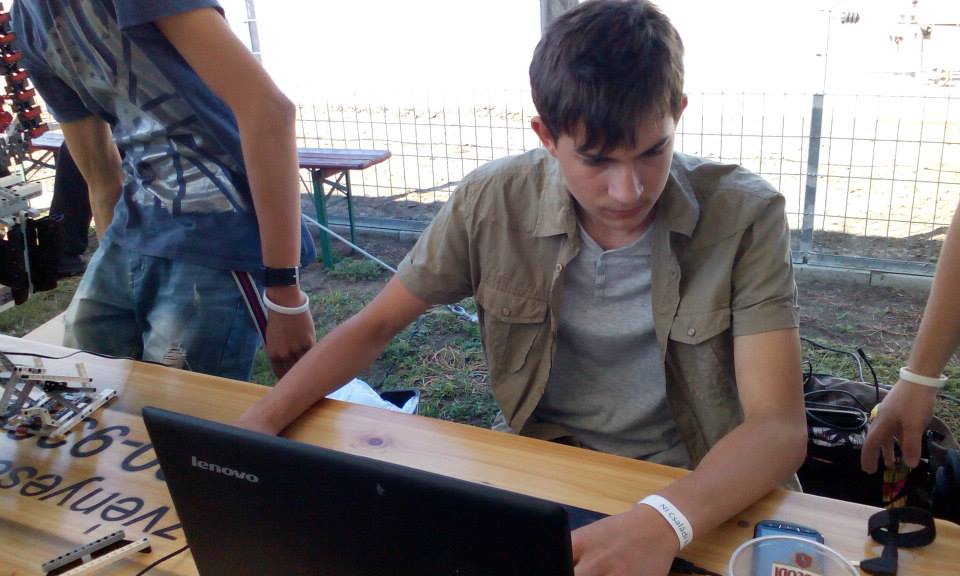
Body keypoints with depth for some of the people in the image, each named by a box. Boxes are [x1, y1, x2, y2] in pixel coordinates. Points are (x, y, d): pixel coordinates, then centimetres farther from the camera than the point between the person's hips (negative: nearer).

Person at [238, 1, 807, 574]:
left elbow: (779, 427, -22)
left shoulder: (744, 216, -18)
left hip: (700, 486, 0)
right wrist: (262, 419, -17)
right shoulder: (493, 203, -12)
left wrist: (662, 522, -41)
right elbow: (375, 325, -3)